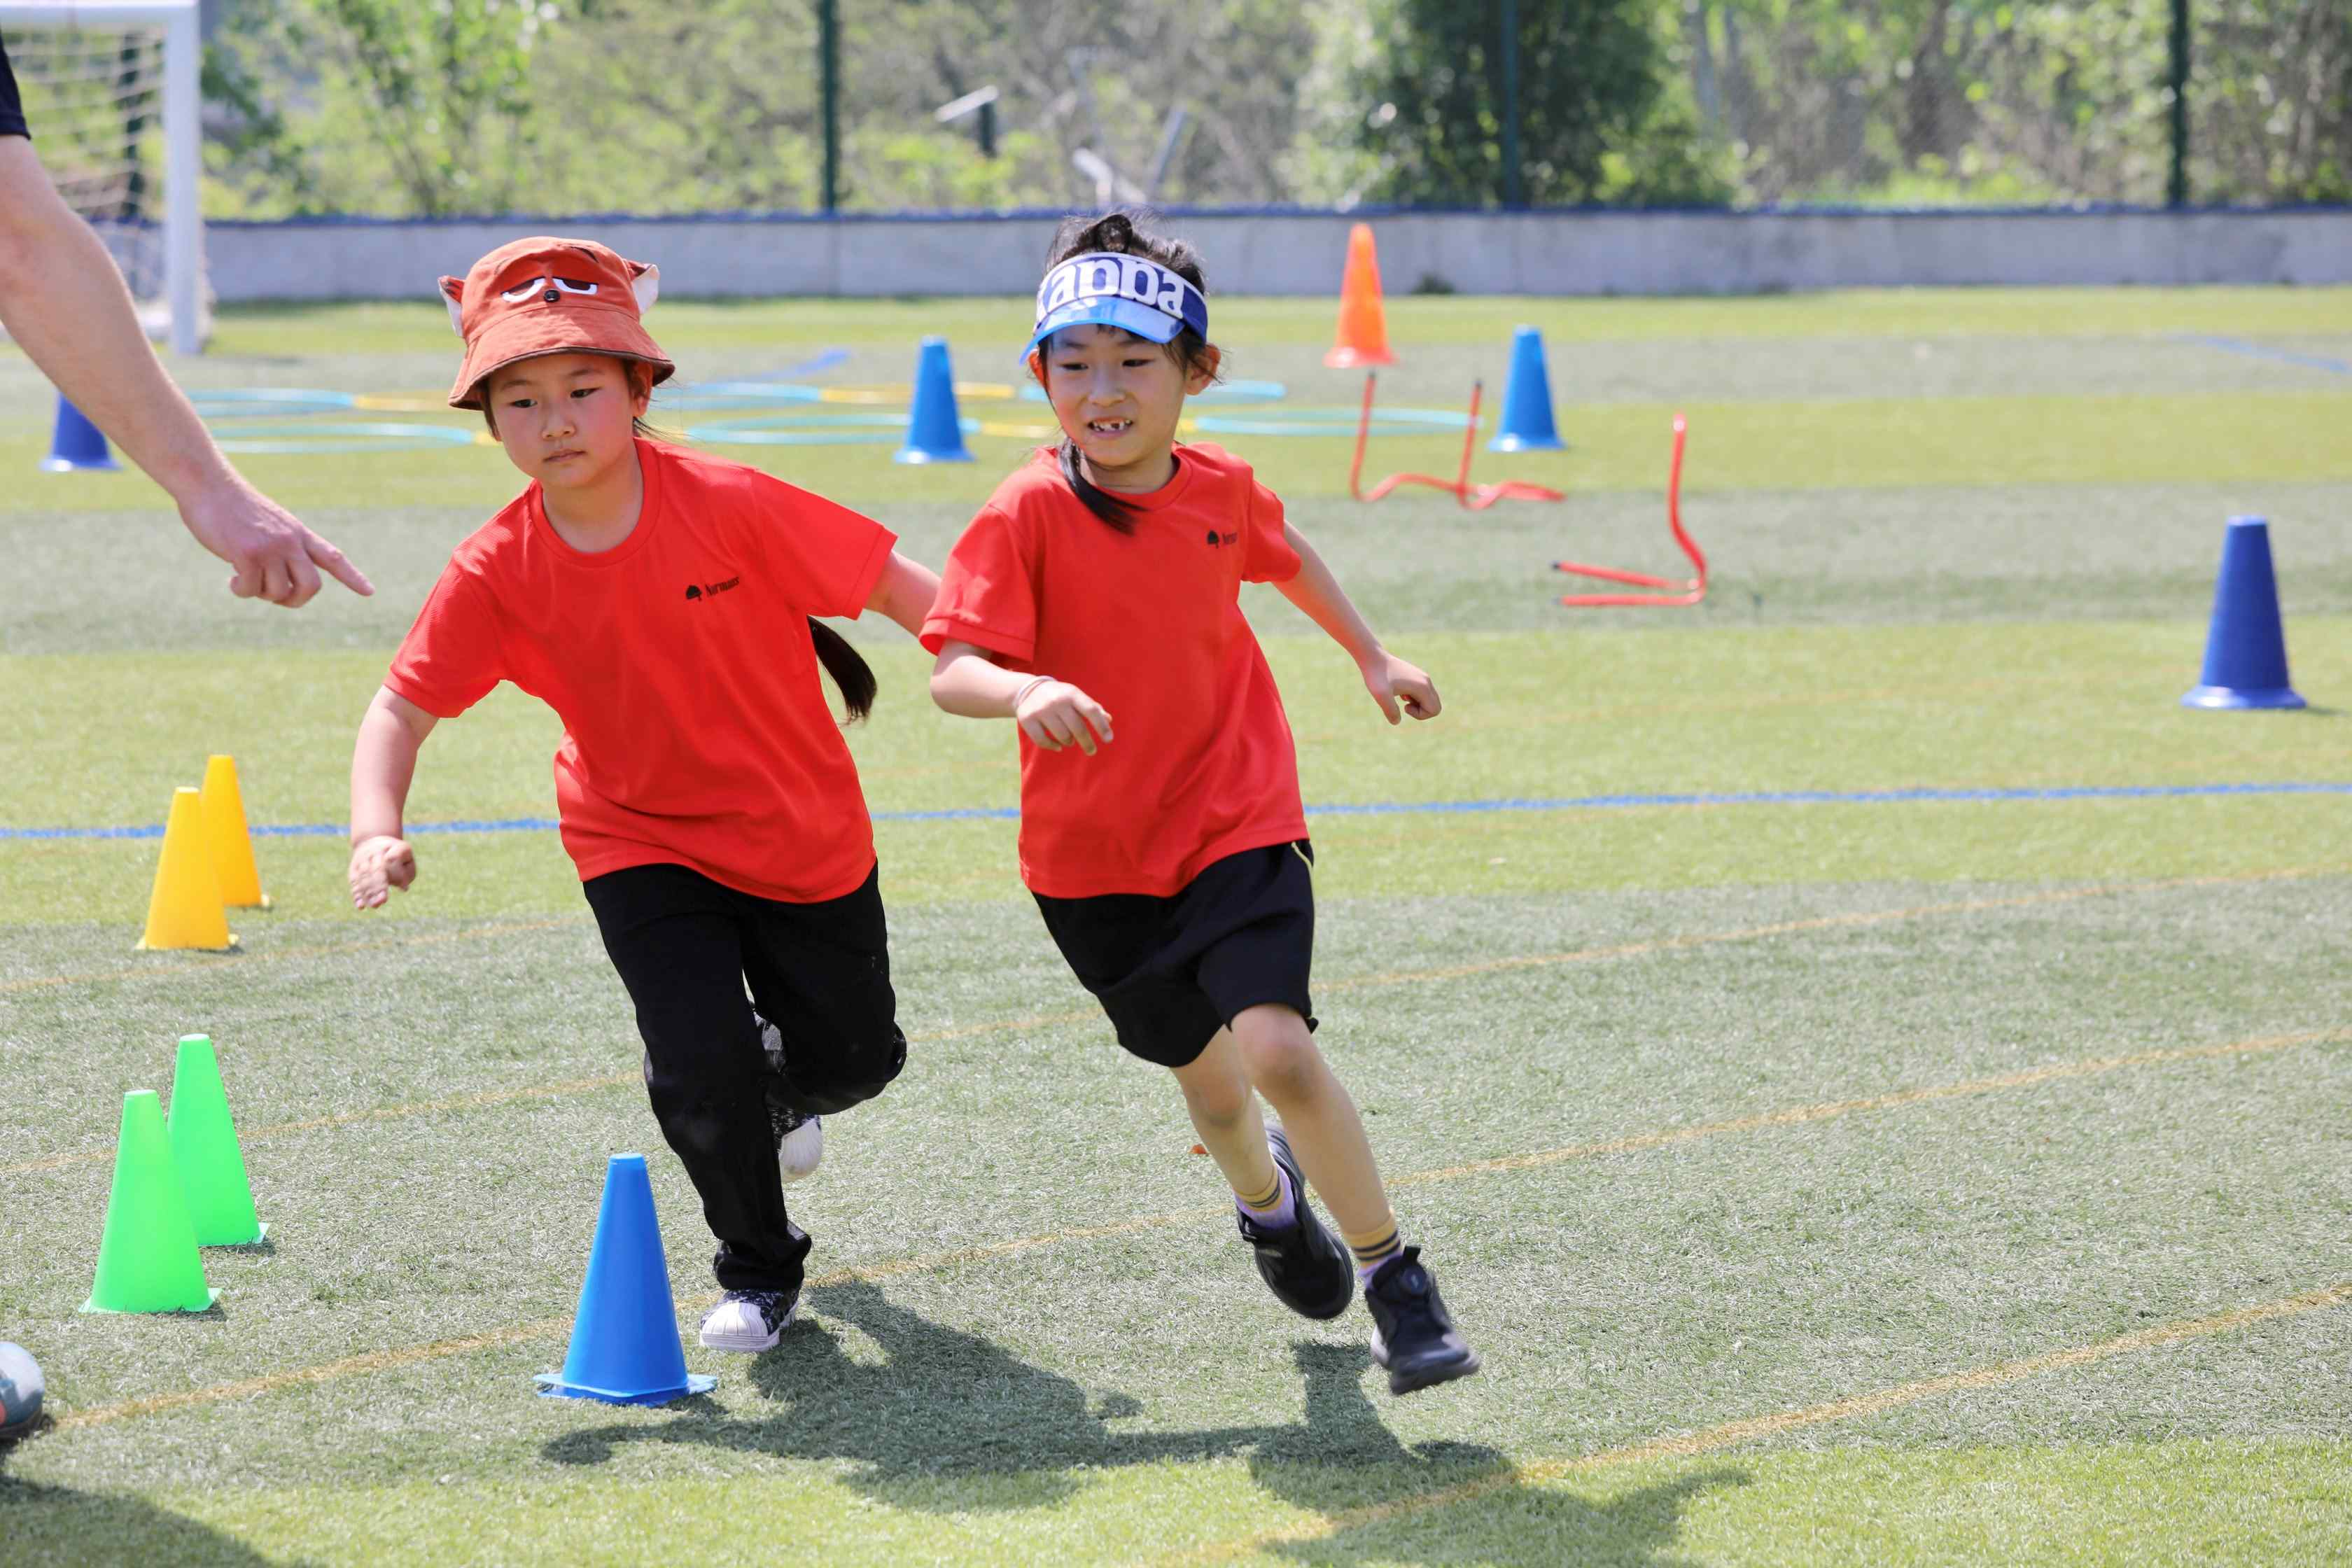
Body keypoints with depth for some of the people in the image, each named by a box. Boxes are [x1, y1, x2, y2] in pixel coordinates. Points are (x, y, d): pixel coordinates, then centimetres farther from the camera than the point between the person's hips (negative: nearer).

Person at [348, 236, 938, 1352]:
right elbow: (402, 708, -12)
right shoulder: (498, 572, -17)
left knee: (854, 1058, 12)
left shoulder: (729, 505, -23)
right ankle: (758, 1272, 11)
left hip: (804, 830, 0)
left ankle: (771, 1092, 51)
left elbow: (890, 581, -16)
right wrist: (377, 833, -29)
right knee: (701, 1066, -16)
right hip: (641, 847, 0)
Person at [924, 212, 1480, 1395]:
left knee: (1276, 1046, -22)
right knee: (1209, 1083, 15)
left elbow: (1283, 554, 21)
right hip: (1092, 857, 0)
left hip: (1239, 821, 0)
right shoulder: (1028, 513, -16)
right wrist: (1026, 692, -45)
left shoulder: (1220, 488, -4)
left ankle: (1395, 1278, -6)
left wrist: (1371, 655, 25)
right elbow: (951, 671, -25)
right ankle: (1267, 1198, 52)